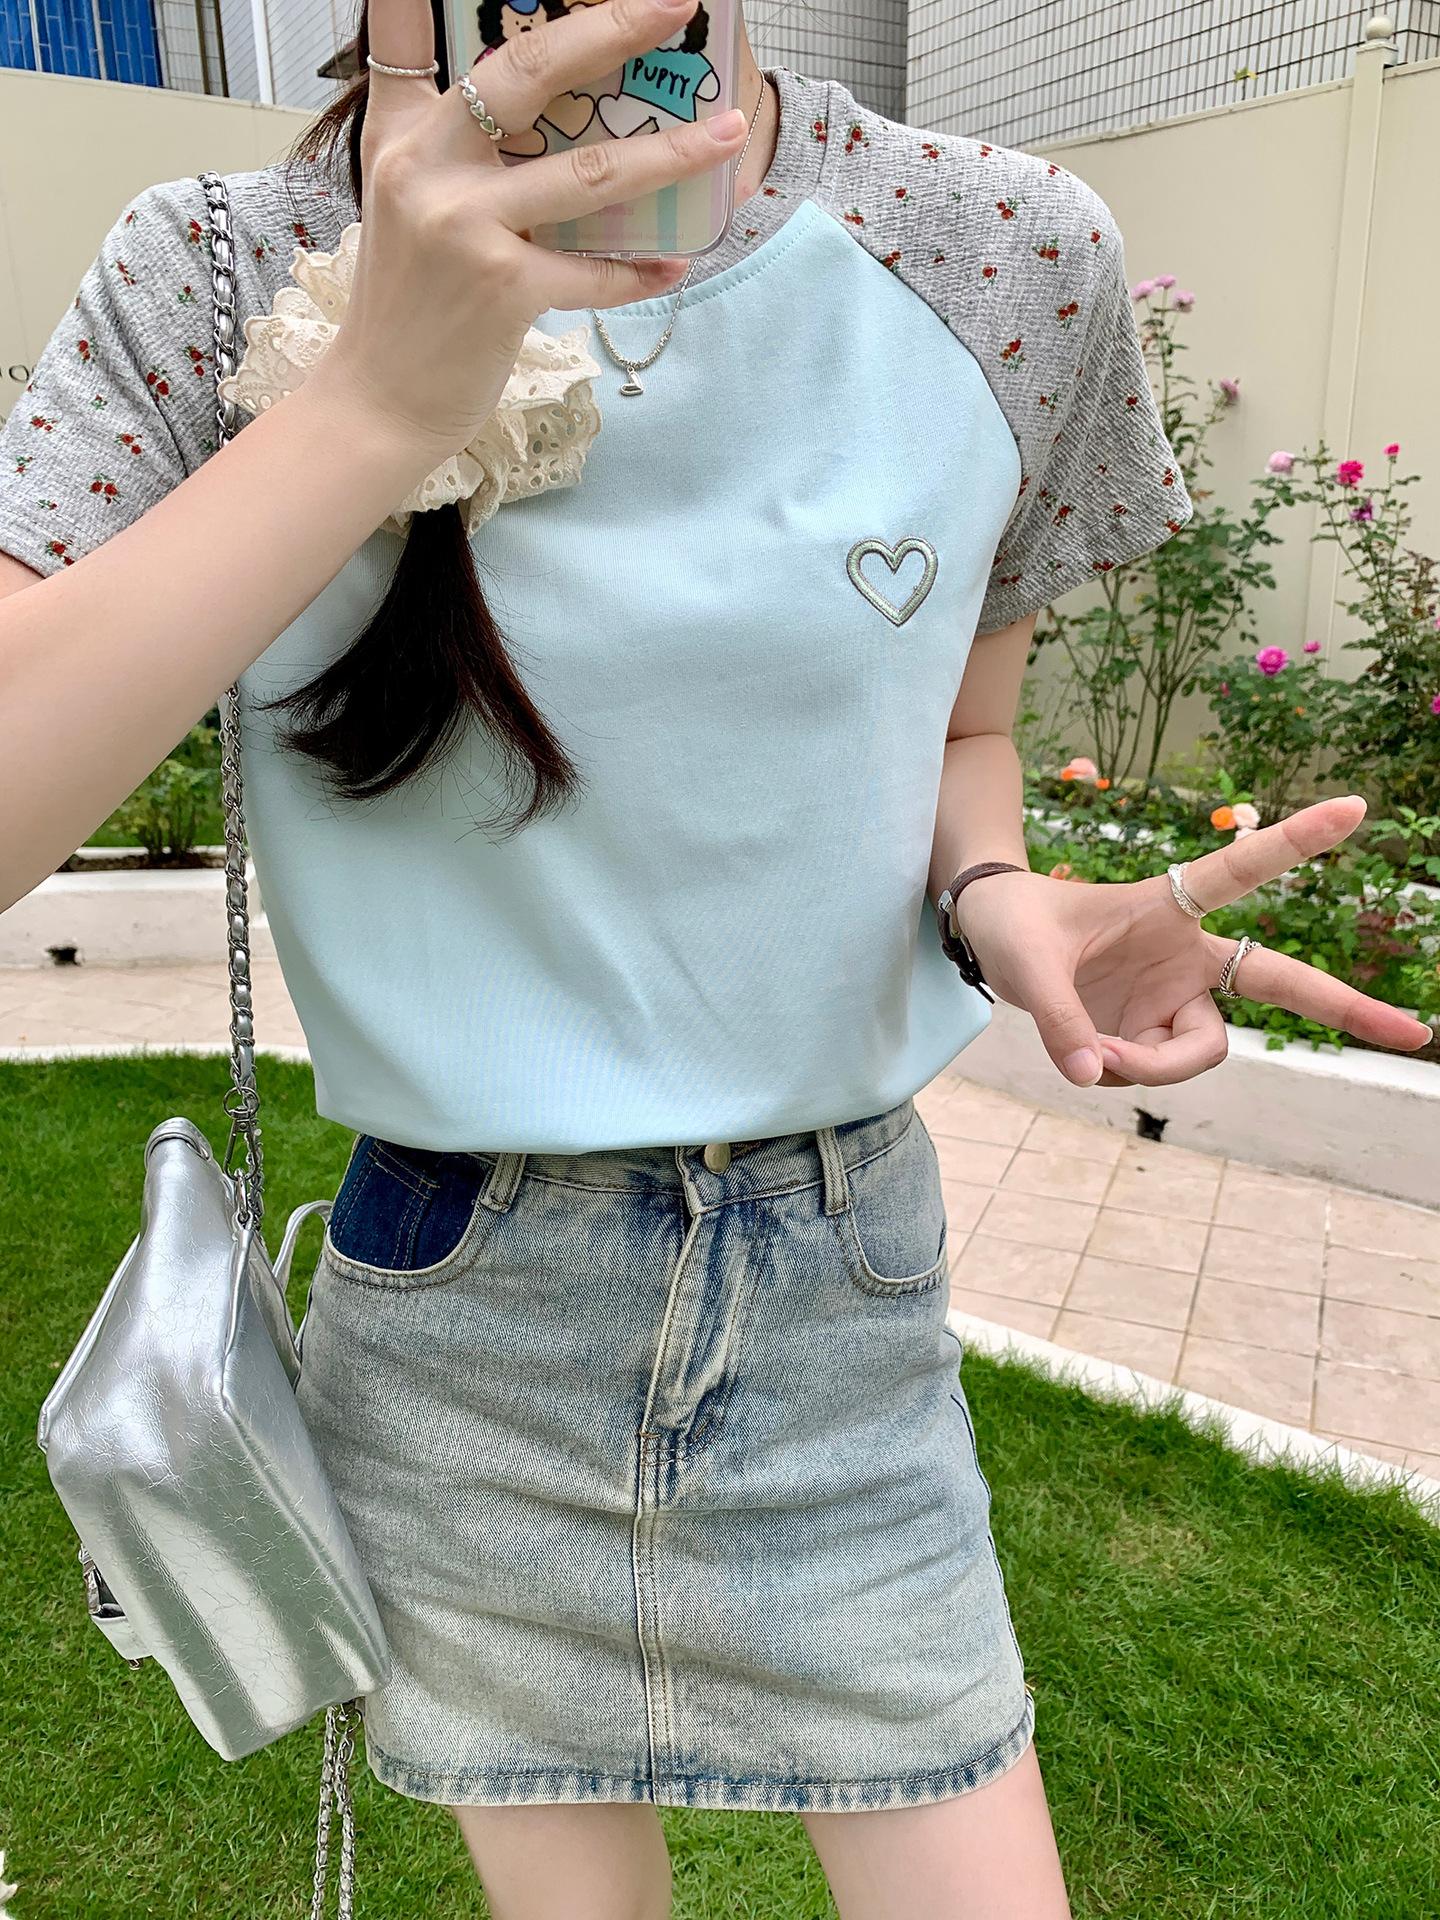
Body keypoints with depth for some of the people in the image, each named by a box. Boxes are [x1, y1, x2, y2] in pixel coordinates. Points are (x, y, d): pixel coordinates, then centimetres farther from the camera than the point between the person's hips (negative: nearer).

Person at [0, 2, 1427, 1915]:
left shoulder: (1006, 260, -5)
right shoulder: (217, 284, -8)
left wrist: (998, 898, -14)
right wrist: (377, 399, -29)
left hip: (845, 1300, 1)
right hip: (456, 1329, 0)